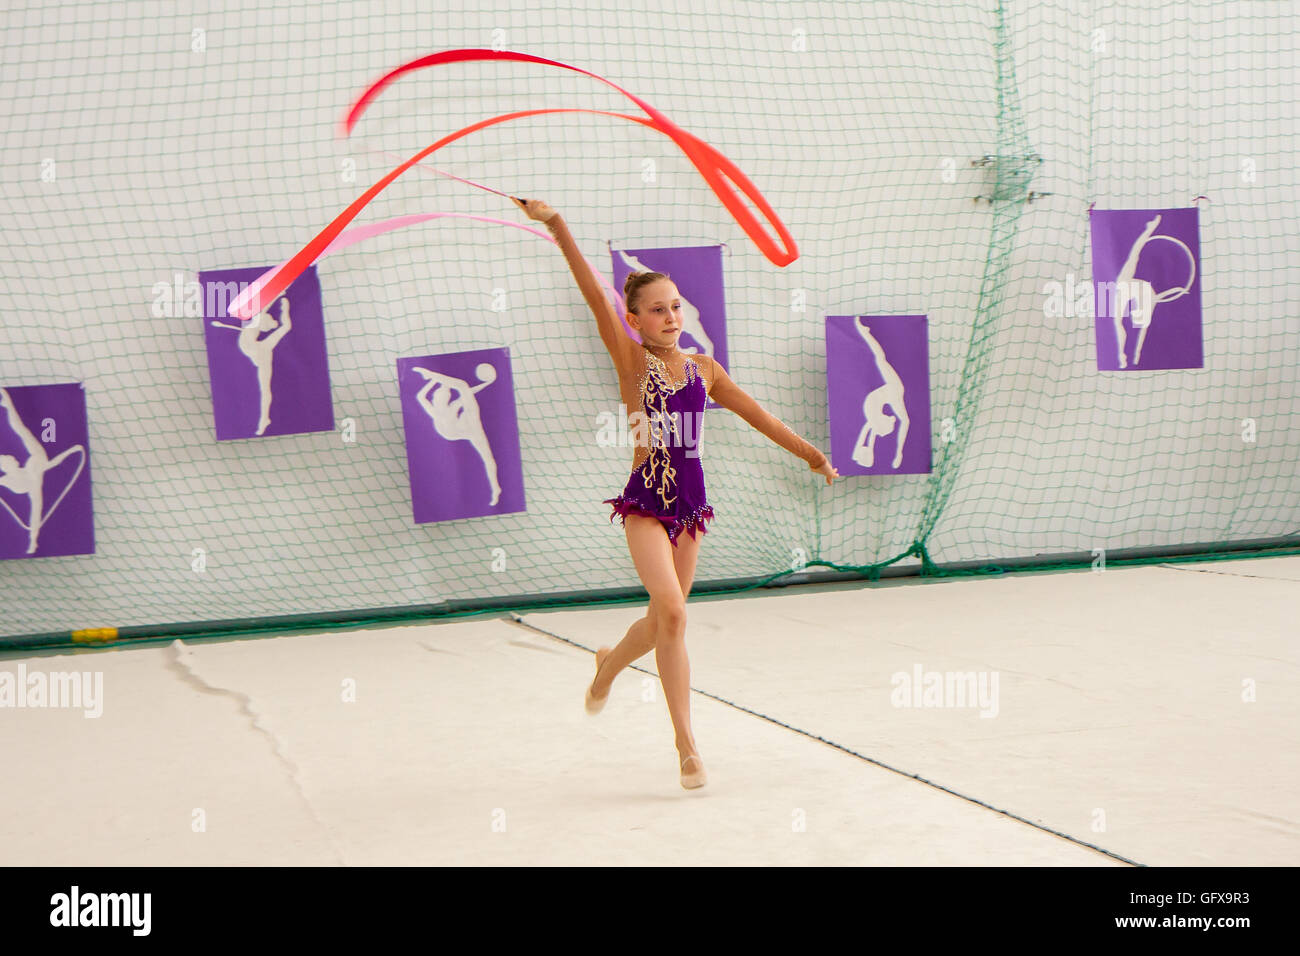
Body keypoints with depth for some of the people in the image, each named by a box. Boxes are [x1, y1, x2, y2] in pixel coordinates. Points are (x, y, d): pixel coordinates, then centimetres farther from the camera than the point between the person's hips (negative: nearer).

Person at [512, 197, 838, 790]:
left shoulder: (703, 369, 6)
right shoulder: (632, 363, -6)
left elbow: (757, 416, 15)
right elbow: (595, 297, -17)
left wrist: (810, 455, 17)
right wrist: (556, 226, -26)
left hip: (690, 503, 5)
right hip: (646, 502, -5)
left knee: (665, 618, 16)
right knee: (672, 613, -19)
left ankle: (610, 663, 50)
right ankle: (686, 745, -12)